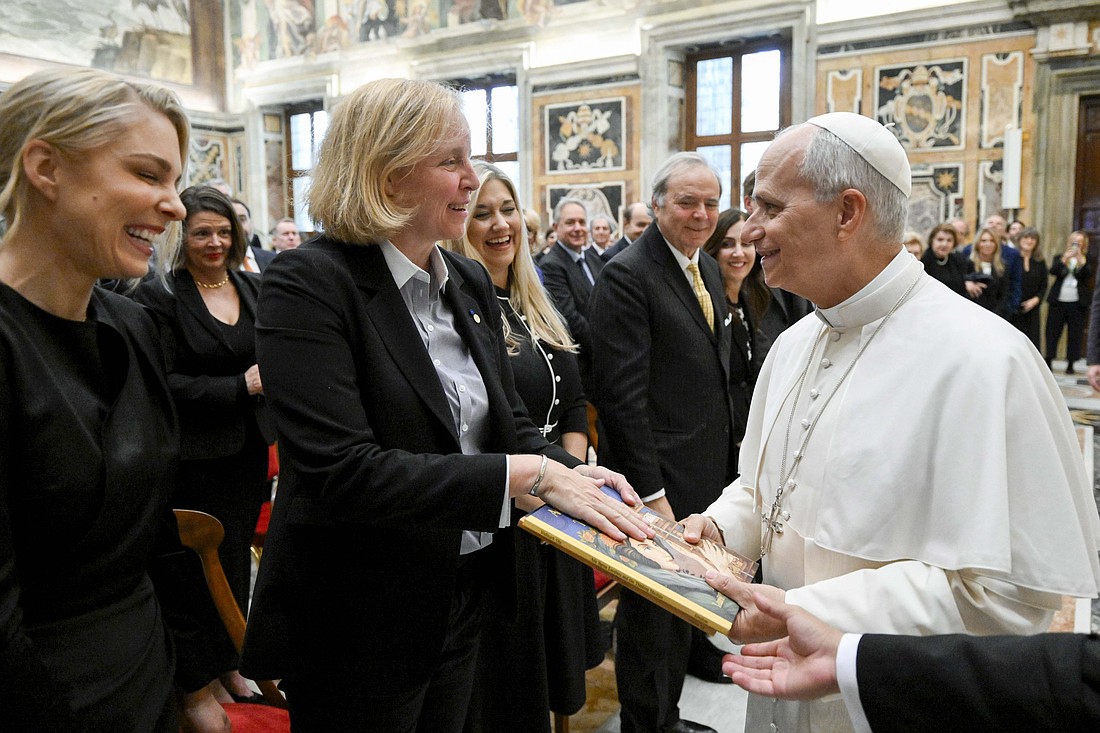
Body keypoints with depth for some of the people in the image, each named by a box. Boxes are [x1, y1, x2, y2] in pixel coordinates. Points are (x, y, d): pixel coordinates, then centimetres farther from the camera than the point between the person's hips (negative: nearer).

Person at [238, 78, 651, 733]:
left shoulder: (472, 283, 4)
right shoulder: (309, 283, -19)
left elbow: (510, 424, 8)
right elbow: (340, 472, -28)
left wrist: (572, 472, -13)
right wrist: (526, 475, -27)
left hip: (465, 599, 7)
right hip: (358, 629, -6)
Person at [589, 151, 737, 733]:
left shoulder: (708, 269, 11)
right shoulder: (627, 276, -16)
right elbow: (621, 395, -20)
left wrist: (728, 459, 16)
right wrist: (651, 491, -21)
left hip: (709, 474, 8)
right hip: (660, 480, -8)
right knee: (651, 613, 9)